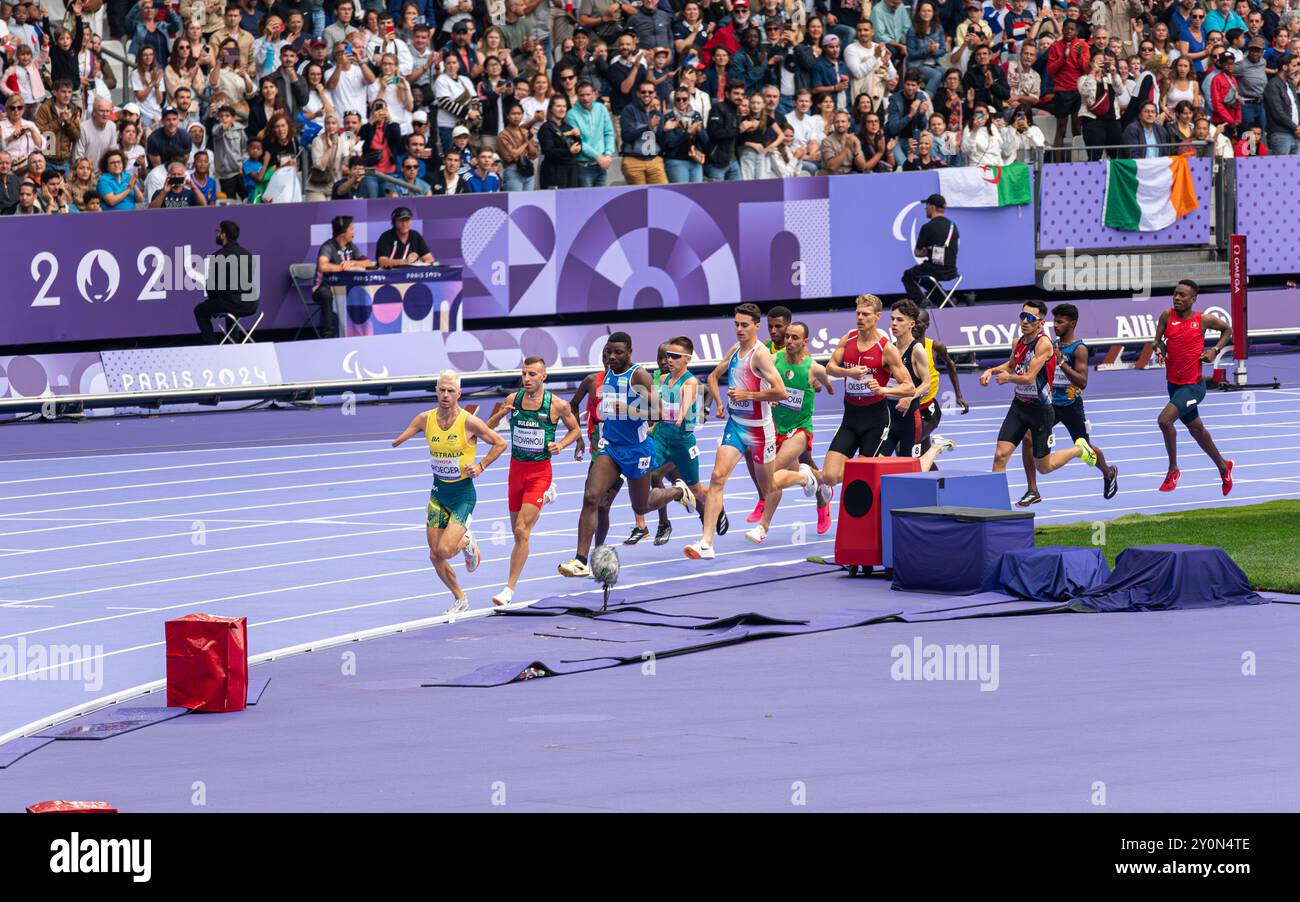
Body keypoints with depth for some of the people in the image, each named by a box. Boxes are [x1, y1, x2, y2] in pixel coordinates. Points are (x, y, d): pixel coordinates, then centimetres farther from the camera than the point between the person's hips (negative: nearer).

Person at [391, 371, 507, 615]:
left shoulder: (469, 422, -15)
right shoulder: (425, 419, -4)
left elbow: (500, 444, -5)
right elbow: (397, 441, 4)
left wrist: (480, 467, -13)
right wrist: (397, 441, -19)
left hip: (463, 493, -5)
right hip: (438, 492, 5)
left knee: (445, 550, -19)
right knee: (435, 556, 4)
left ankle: (467, 542, 16)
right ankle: (459, 598, 27)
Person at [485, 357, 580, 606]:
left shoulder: (558, 405, -8)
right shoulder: (513, 399, -1)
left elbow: (575, 429, 8)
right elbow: (487, 429, 7)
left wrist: (561, 445, -11)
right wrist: (500, 414, -15)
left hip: (540, 471, -4)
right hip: (516, 468, 4)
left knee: (521, 530, -15)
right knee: (518, 532, 15)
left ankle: (509, 589, -12)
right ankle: (543, 500, 49)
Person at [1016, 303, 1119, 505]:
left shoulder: (1079, 349, -14)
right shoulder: (1053, 345, 7)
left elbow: (1082, 382, -24)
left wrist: (1061, 362, -32)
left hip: (1071, 405, -5)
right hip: (1051, 403, 5)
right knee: (1028, 439, -15)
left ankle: (1109, 473, 46)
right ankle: (1032, 491, -9)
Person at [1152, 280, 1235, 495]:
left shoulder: (1204, 320, -8)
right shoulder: (1167, 316, -1)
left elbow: (1227, 329, 9)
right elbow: (1158, 340, 6)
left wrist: (1215, 350, -4)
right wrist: (1159, 349, -17)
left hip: (1193, 385, -5)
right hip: (1174, 383, 5)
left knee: (1165, 419, -23)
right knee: (1196, 429, 20)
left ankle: (1173, 469, -6)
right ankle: (1223, 466, 42)